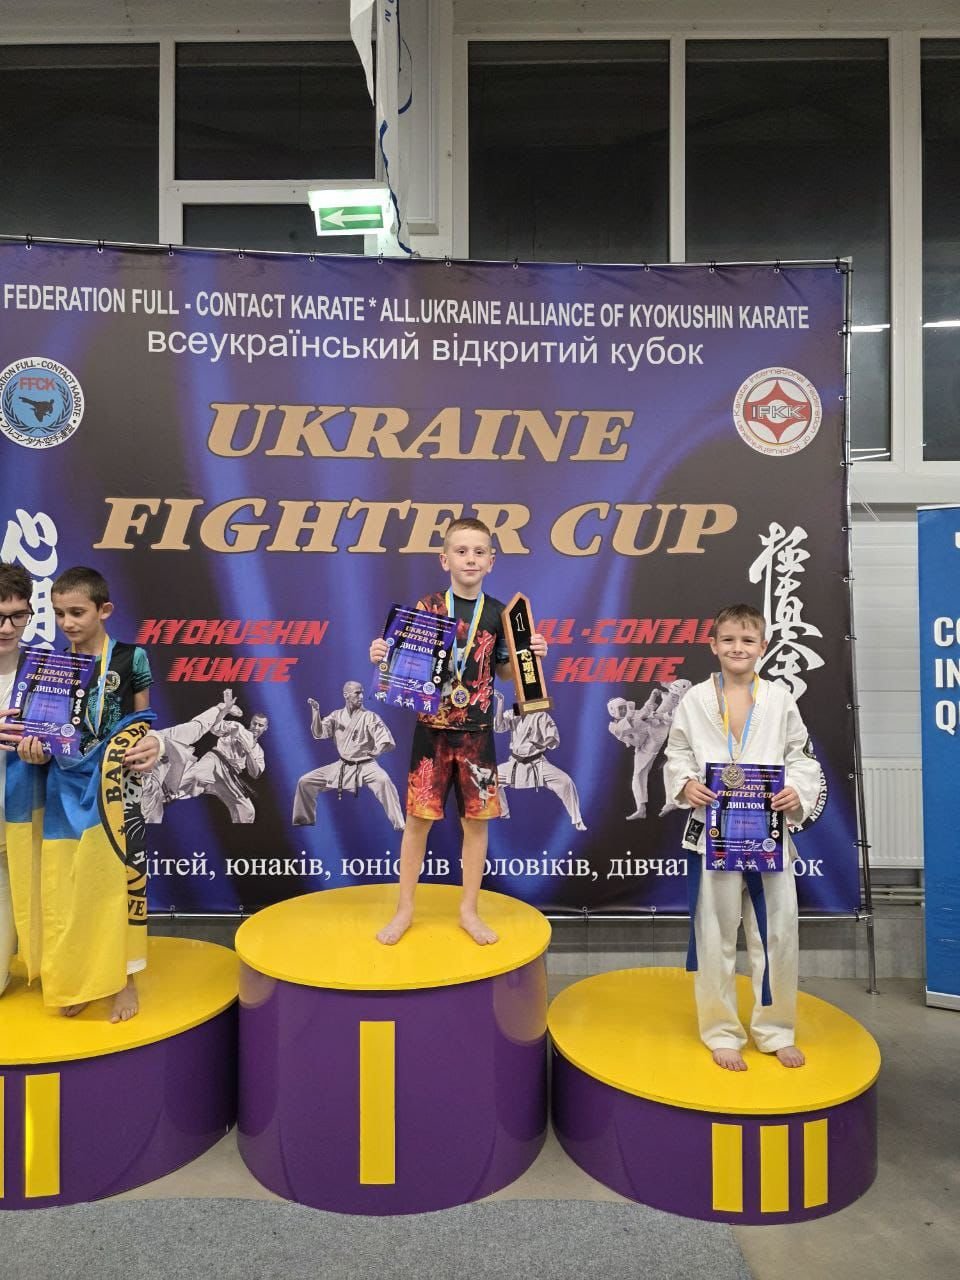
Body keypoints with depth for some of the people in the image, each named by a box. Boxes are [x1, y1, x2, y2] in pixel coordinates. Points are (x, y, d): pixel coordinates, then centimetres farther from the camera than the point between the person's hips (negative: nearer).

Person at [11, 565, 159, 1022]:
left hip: (111, 787, -3)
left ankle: (122, 978, 10)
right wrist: (36, 751, -12)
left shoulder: (130, 659, -3)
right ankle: (71, 979, 21)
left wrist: (149, 749, -16)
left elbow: (142, 723, 4)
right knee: (63, 885, 7)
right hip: (66, 788, 4)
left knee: (113, 877, -3)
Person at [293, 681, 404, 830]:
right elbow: (318, 733, -2)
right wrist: (316, 711, -11)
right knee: (305, 782, 0)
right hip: (341, 766, 5)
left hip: (365, 766, -4)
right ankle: (305, 820, 22)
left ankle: (399, 826, -31)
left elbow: (387, 741, -14)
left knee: (384, 780, -36)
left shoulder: (370, 716, -8)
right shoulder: (336, 715, 6)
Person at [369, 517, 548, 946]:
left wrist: (531, 653, -6)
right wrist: (381, 655, -20)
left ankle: (469, 910, 23)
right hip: (431, 728, -2)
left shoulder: (497, 613, 3)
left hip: (477, 732, 2)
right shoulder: (425, 607, -3)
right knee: (418, 818, 4)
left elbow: (504, 670, 11)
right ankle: (404, 910, 20)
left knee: (477, 819, 7)